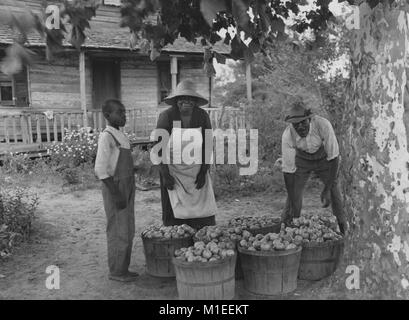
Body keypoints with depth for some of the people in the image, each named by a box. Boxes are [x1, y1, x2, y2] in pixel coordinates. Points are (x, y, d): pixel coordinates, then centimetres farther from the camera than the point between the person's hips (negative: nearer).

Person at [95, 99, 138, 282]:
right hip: (115, 188, -8)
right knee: (118, 232, 0)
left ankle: (123, 268, 24)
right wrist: (116, 195, -21)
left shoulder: (120, 137, 11)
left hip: (127, 188, 8)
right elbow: (101, 170, -20)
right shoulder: (106, 137, -14)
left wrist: (127, 194, 16)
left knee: (128, 231, 13)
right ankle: (116, 271, 13)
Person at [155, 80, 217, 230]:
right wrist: (165, 175, -14)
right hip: (173, 171, -2)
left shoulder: (202, 116, -3)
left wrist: (204, 172, -4)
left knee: (203, 212, 1)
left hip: (197, 171, 2)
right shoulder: (166, 116, -11)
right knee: (175, 214, 1)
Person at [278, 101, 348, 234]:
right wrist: (292, 207, -26)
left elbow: (333, 158, -27)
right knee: (294, 194, -10)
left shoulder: (323, 125, -36)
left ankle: (345, 232, 9)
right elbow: (288, 170, -26)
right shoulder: (287, 135, -32)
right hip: (301, 160, 0)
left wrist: (327, 189, -29)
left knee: (334, 189, -10)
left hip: (323, 157, 0)